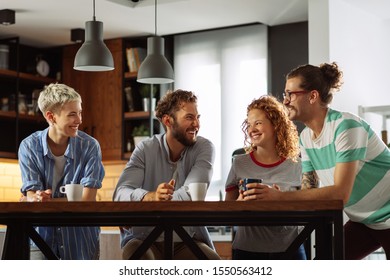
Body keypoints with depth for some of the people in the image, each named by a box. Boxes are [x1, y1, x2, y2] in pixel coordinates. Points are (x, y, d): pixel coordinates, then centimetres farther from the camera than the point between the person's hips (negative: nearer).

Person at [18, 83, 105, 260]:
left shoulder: (89, 146, -5)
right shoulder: (29, 147, -3)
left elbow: (87, 200, -10)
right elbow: (32, 197, -10)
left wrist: (46, 201, -16)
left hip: (81, 238, 1)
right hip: (42, 235, 0)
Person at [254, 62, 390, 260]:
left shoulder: (346, 126, -24)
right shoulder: (305, 138, 0)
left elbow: (341, 193, -32)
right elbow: (308, 191, -1)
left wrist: (279, 196, -36)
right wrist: (267, 197, -18)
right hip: (363, 221, 8)